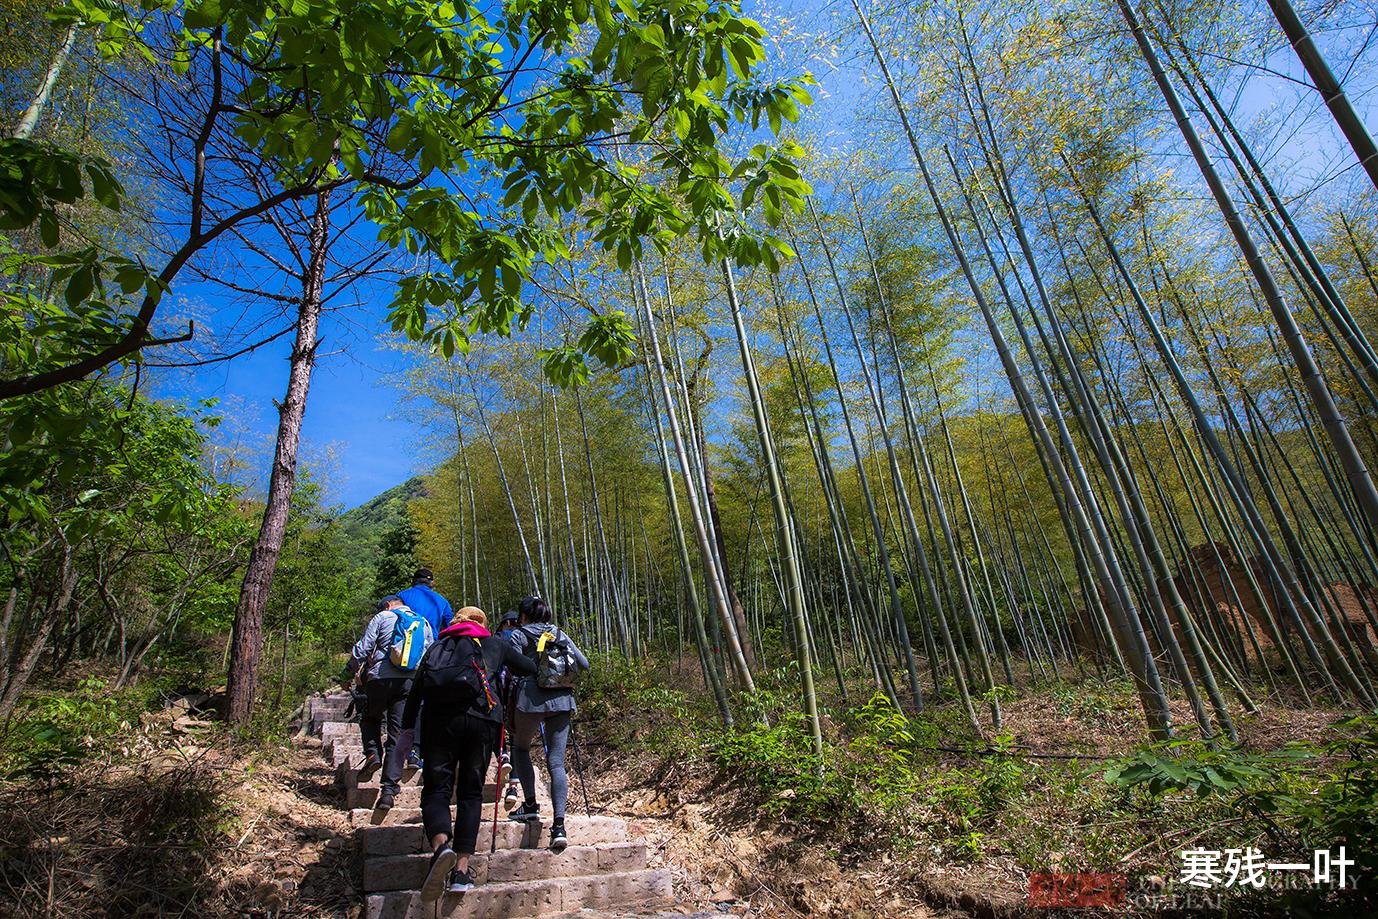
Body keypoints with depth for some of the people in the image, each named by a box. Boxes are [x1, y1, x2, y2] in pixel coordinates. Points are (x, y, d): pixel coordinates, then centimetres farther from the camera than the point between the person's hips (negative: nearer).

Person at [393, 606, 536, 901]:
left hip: (439, 718, 0)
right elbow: (531, 669, 26)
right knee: (471, 792, 11)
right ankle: (461, 870, 5)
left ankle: (441, 845, -22)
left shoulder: (438, 645, 24)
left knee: (436, 788, 5)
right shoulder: (494, 644, 21)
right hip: (483, 717, 0)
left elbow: (416, 688, 14)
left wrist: (407, 730, 15)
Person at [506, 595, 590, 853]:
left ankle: (530, 805, 18)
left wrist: (506, 706, 2)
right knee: (556, 762, 3)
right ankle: (559, 826, -7)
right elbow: (584, 664, 13)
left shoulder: (518, 636, 6)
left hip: (530, 699, -3)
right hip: (562, 701, 3)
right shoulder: (560, 634, 16)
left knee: (520, 747, 24)